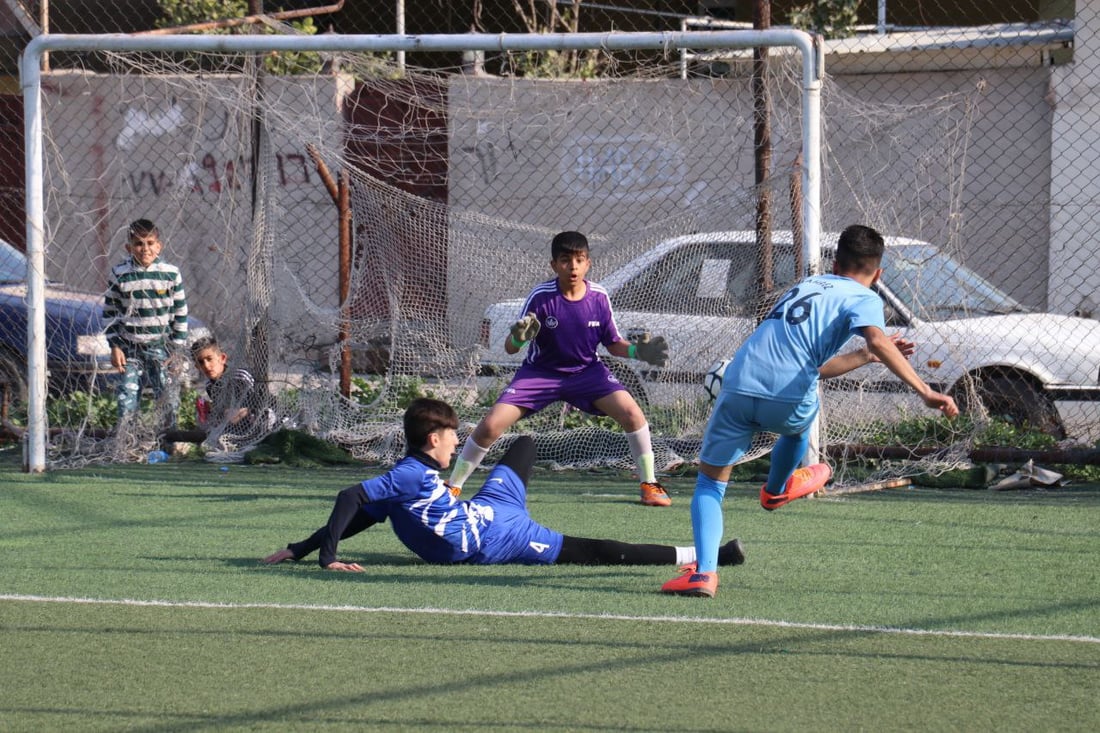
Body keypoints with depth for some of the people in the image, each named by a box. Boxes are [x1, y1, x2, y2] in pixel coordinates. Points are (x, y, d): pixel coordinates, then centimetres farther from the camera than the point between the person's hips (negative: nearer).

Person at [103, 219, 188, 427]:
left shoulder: (170, 274, -3)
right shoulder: (119, 275, -3)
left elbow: (180, 313, 3)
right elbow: (110, 312, 4)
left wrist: (178, 350, 0)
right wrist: (115, 347, -2)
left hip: (162, 347, 0)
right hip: (130, 349, 0)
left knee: (168, 400, 0)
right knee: (127, 402, -3)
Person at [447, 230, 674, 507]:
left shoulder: (598, 297, -12)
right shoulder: (540, 297, -19)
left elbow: (614, 345, 0)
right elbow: (510, 348, -16)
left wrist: (640, 351, -19)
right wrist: (518, 338, -40)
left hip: (587, 372, 1)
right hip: (540, 372, -1)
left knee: (631, 412, -20)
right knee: (491, 424, -15)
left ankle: (649, 485, -3)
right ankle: (452, 486, 4)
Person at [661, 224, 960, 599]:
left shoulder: (806, 286, 30)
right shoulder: (864, 299, 9)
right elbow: (878, 340, -13)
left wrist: (867, 356, 46)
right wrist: (926, 392, -20)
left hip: (738, 383, 4)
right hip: (785, 401, -4)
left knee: (709, 481, 12)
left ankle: (704, 571, -10)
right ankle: (776, 490, 60)